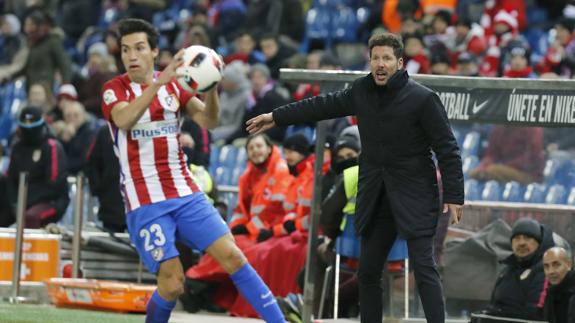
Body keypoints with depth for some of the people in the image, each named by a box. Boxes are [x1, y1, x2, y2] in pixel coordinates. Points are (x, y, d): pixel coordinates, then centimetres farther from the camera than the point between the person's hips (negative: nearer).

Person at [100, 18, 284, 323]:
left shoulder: (173, 84, 9)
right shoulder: (114, 89, -2)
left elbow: (209, 121, -2)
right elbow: (124, 120, -24)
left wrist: (211, 88, -22)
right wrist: (158, 82, -36)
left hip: (186, 194, 3)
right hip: (145, 203, -3)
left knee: (232, 256, -8)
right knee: (172, 283, -13)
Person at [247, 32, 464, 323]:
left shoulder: (422, 99, -14)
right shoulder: (362, 91, 3)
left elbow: (447, 148, -12)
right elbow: (324, 106, 17)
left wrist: (453, 195, -16)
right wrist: (277, 117, 22)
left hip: (414, 197, -6)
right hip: (375, 197, 6)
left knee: (423, 267, -15)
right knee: (368, 271, 9)